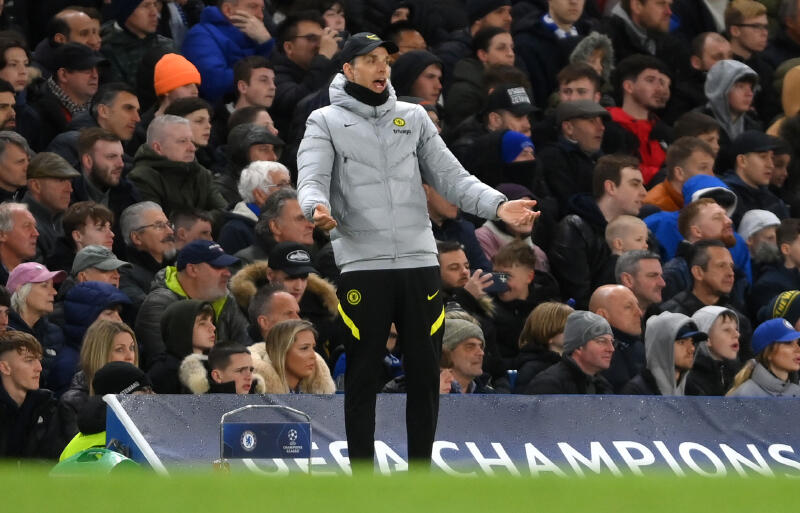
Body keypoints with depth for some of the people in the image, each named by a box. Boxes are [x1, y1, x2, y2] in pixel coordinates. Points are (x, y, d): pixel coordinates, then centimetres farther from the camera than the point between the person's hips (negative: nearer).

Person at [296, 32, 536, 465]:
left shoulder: (413, 117, 15)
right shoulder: (326, 122, 5)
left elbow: (451, 177, 12)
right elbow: (311, 181, -6)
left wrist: (497, 205, -4)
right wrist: (318, 207, -30)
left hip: (419, 262, 3)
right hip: (361, 264, -3)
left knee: (425, 373, 4)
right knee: (362, 375, 0)